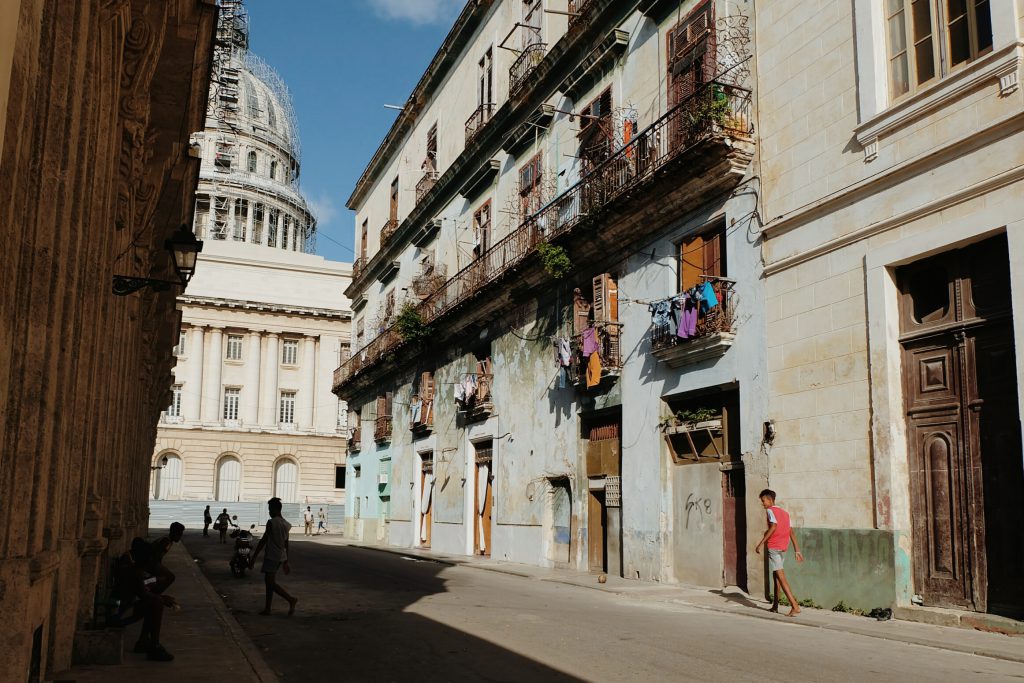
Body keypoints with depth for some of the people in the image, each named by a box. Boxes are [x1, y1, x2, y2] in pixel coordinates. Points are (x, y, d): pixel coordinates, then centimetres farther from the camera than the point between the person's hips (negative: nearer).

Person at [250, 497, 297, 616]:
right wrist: (286, 561, 21)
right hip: (281, 557, 8)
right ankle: (267, 608, 16)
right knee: (269, 581, 15)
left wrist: (253, 557, -11)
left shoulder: (271, 522, -14)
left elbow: (263, 540, -15)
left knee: (271, 583, -4)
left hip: (271, 556, -8)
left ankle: (291, 599, -14)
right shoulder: (286, 524, 10)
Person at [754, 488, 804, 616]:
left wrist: (760, 543, -19)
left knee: (780, 576, -10)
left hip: (774, 547, -8)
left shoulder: (770, 510, -3)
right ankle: (775, 605, 23)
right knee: (776, 575, 19)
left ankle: (795, 606, -18)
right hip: (784, 547, 8)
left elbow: (773, 526, -20)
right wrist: (797, 551, 13)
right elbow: (791, 532, 15)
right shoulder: (784, 512, 19)